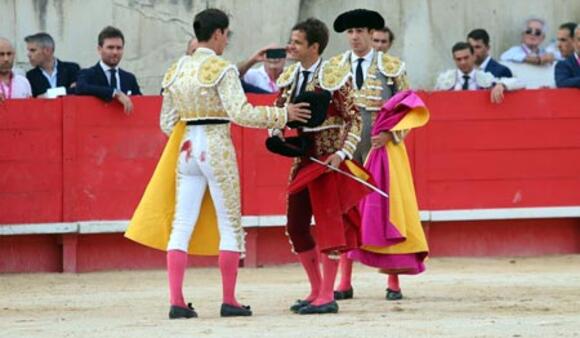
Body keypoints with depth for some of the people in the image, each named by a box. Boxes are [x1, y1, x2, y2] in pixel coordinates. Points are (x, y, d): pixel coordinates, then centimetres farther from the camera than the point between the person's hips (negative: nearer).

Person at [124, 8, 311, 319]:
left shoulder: (177, 70, 8)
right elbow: (241, 113, -18)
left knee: (180, 226, 4)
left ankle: (176, 301, -3)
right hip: (217, 147, -5)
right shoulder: (221, 69, -10)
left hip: (186, 149, 5)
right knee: (230, 226, 5)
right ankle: (229, 301, 5)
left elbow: (167, 123, 11)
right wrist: (283, 114, -10)